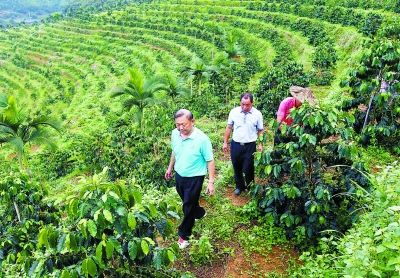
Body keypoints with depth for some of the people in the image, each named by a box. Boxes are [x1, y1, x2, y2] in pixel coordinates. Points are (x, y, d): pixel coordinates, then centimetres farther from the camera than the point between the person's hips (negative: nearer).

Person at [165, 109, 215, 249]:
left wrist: (211, 182, -17)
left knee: (188, 207, 7)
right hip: (179, 175, 6)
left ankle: (184, 235, 28)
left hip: (194, 178, -6)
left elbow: (210, 161, -18)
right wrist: (170, 168, 20)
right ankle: (199, 213, 56)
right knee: (187, 201, 26)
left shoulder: (202, 139, -26)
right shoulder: (174, 134, -9)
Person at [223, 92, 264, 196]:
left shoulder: (257, 114, -7)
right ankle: (239, 186, 36)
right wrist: (225, 142, 6)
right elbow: (229, 128, 5)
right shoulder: (234, 112, -4)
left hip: (250, 146, -2)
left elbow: (260, 131, 2)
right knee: (237, 168, 14)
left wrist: (260, 144, -6)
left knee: (248, 169, 4)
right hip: (235, 144, 2)